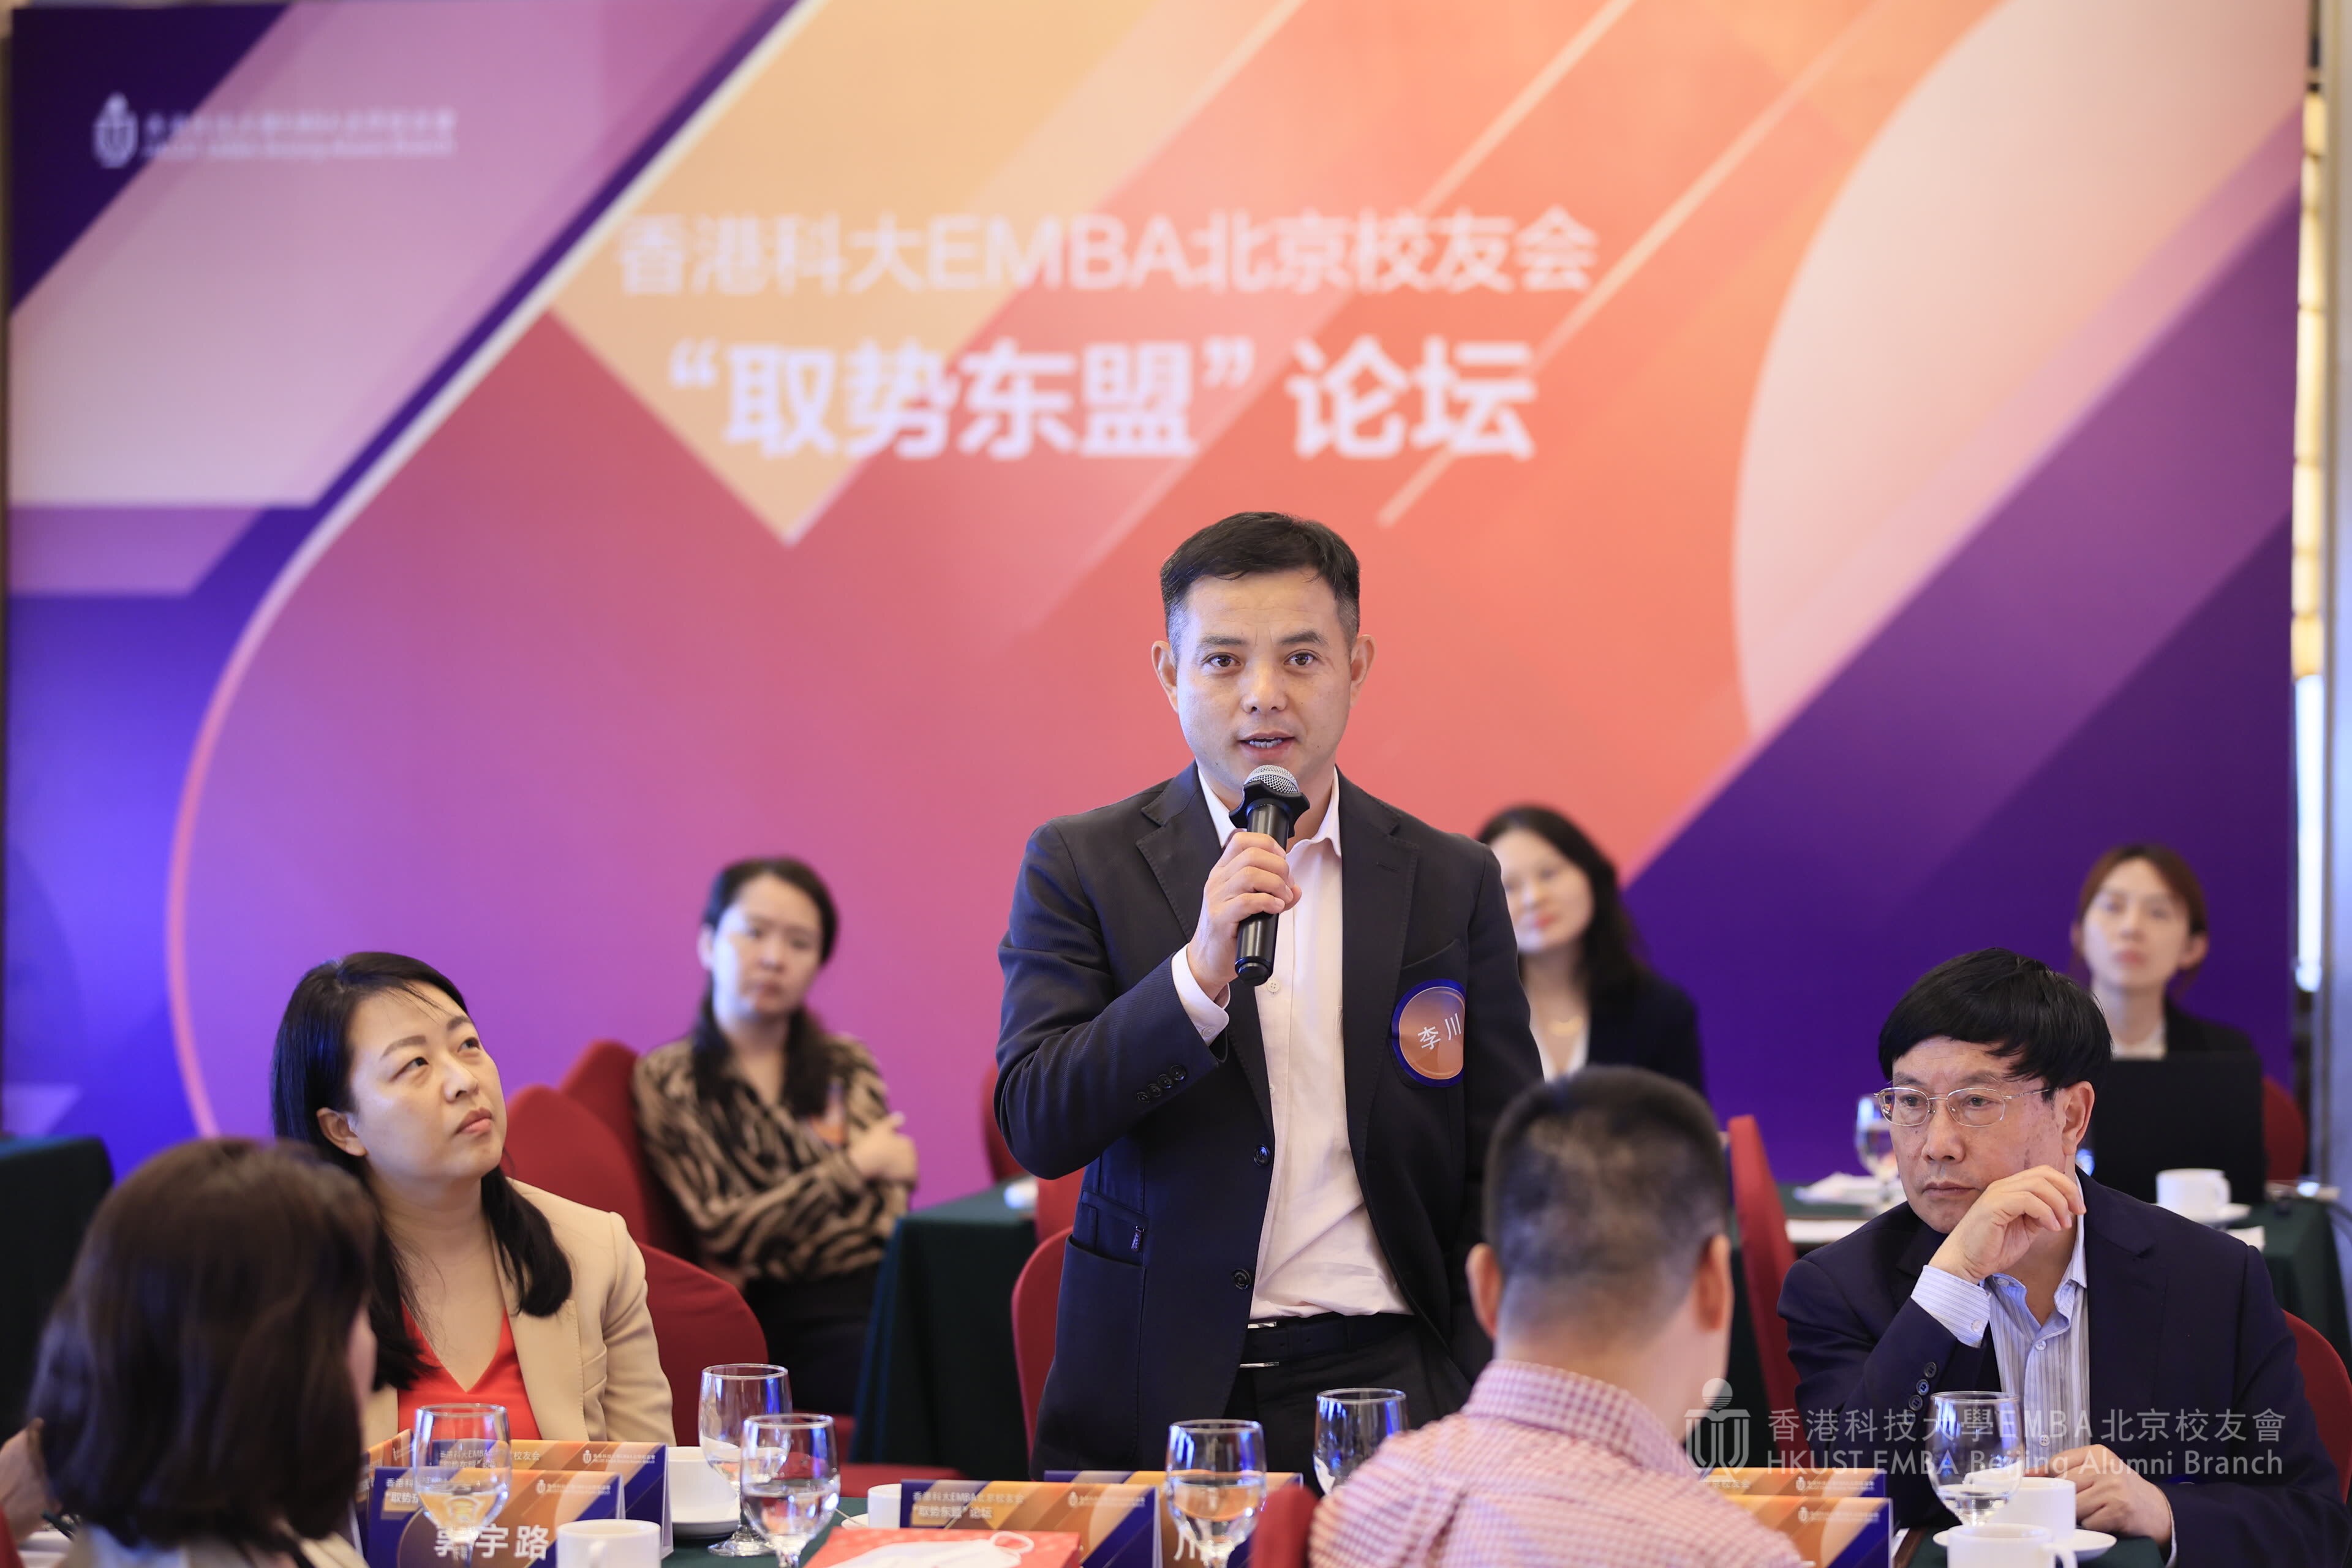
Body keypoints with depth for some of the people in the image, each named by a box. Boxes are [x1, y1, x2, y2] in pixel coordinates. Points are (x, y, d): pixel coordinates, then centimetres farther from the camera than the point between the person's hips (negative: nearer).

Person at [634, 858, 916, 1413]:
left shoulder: (847, 1065, 23)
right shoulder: (668, 1080, 9)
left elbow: (892, 1201, 10)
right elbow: (721, 1232, -2)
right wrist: (854, 1166, 3)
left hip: (881, 1285, 4)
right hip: (791, 1320, -4)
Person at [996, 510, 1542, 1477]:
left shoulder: (1452, 882, 8)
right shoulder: (1080, 867, 3)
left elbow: (1504, 1173, 12)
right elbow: (1036, 1126, -7)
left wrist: (1494, 1397, 1)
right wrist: (1201, 972, -19)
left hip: (1383, 1385, 1)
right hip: (1155, 1394, -1)